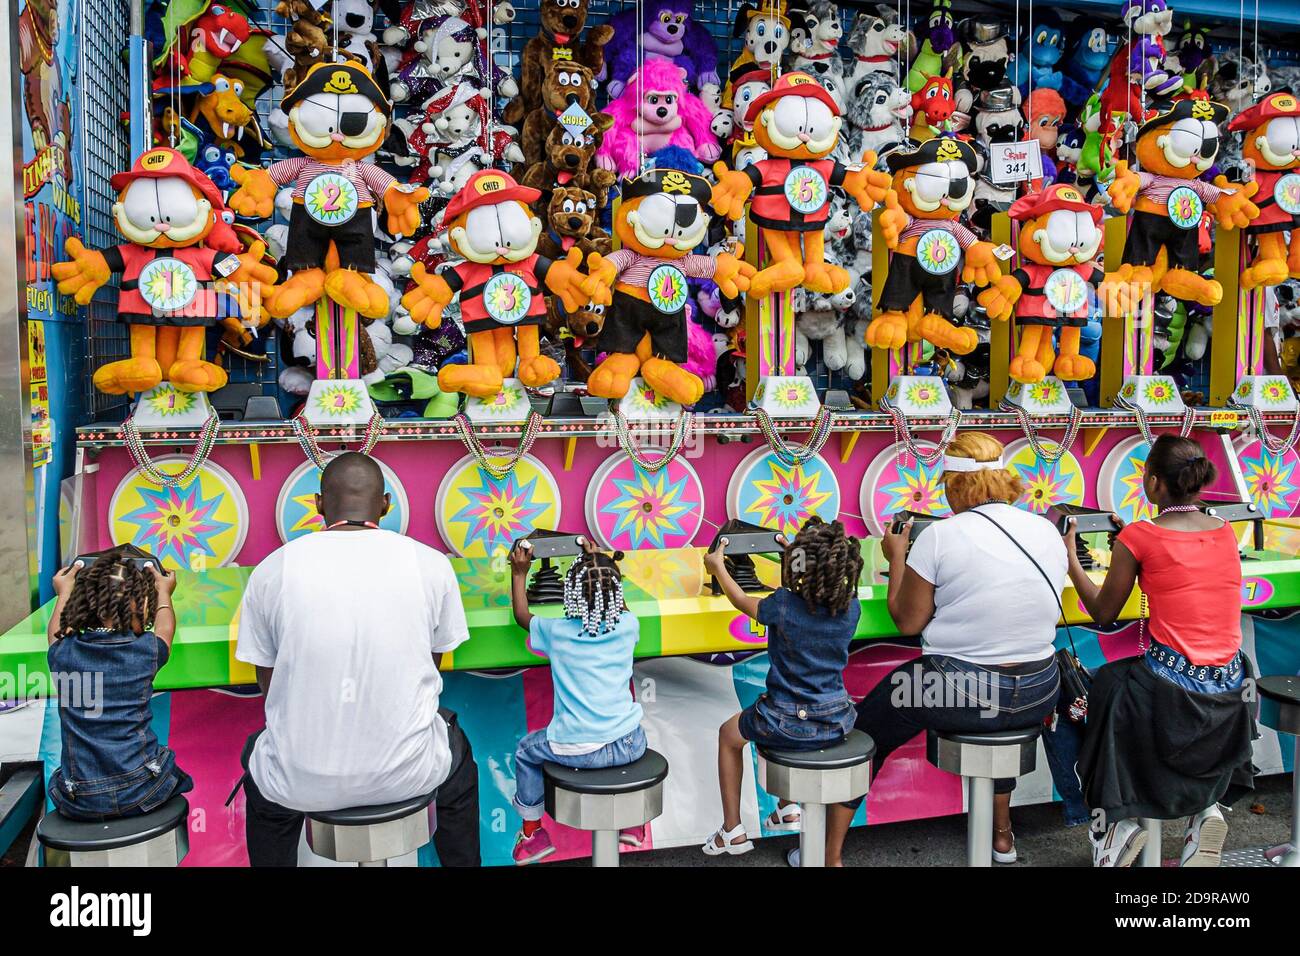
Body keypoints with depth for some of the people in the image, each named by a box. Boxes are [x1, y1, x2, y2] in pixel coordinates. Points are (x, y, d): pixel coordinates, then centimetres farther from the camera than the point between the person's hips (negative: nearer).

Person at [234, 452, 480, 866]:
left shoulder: (271, 570, -5)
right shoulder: (432, 564, -4)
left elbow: (269, 683, 7)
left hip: (303, 783, 0)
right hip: (409, 773, 0)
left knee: (259, 757, 36)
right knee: (456, 751, 35)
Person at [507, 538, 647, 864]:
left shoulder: (557, 631, -7)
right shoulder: (628, 626, -3)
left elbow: (522, 616, 15)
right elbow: (619, 605, 23)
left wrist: (519, 573, 25)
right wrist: (600, 562, 29)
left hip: (577, 751, -2)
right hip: (628, 747, 2)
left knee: (526, 750, 27)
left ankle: (532, 832, 34)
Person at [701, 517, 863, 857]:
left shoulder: (783, 604, -18)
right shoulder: (852, 607, -8)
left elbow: (742, 601, 3)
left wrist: (718, 568, 21)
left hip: (789, 725, -5)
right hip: (837, 722, 5)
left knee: (728, 734, 26)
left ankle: (733, 831, 26)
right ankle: (787, 809, 43)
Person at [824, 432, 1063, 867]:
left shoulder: (939, 536, -15)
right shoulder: (1048, 531, 1)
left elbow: (907, 621, -7)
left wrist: (897, 558, 6)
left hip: (959, 693, -5)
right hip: (1039, 696, 6)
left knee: (864, 732, 18)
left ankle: (830, 853, 23)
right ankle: (1002, 834, 49)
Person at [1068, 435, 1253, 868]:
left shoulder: (1139, 538, -9)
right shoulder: (1225, 532, 6)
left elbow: (1103, 614, 1)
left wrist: (1071, 560, 12)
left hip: (1172, 691, -5)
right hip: (1229, 694, 5)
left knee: (1108, 686, 22)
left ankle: (1121, 815, 13)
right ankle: (1208, 805, 14)